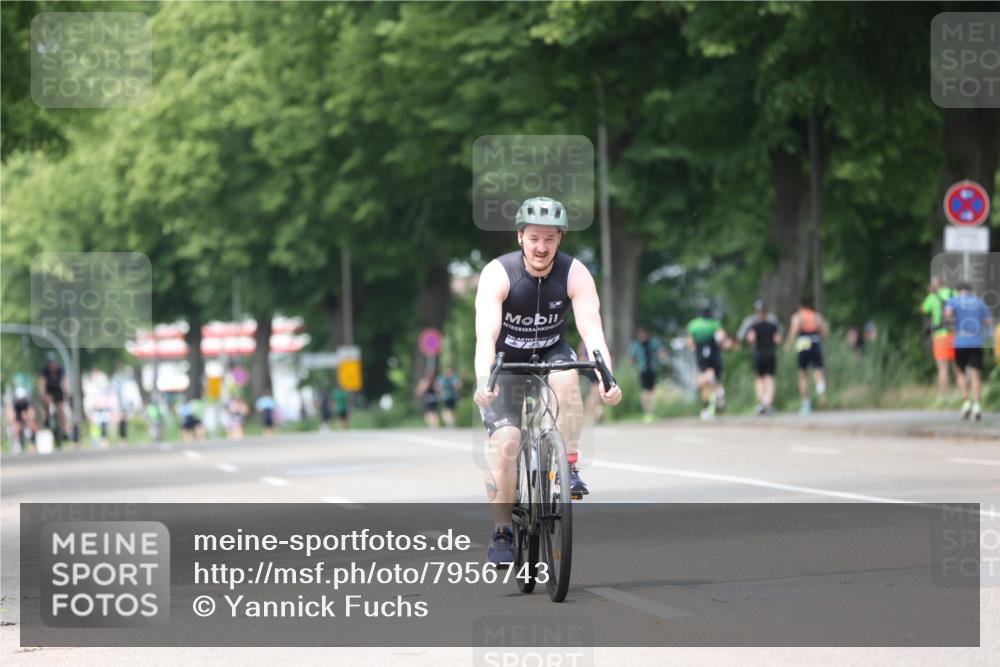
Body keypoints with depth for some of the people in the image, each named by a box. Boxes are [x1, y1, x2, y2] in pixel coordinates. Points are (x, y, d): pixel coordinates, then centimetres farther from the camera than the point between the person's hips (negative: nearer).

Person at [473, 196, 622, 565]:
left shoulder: (575, 274, -19)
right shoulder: (497, 274, -24)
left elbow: (592, 330, -30)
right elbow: (486, 334, -36)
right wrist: (483, 381, -53)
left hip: (550, 354, 1)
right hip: (506, 362, -1)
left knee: (566, 377, -34)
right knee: (505, 441, -18)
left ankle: (569, 466, -20)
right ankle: (502, 531, -3)